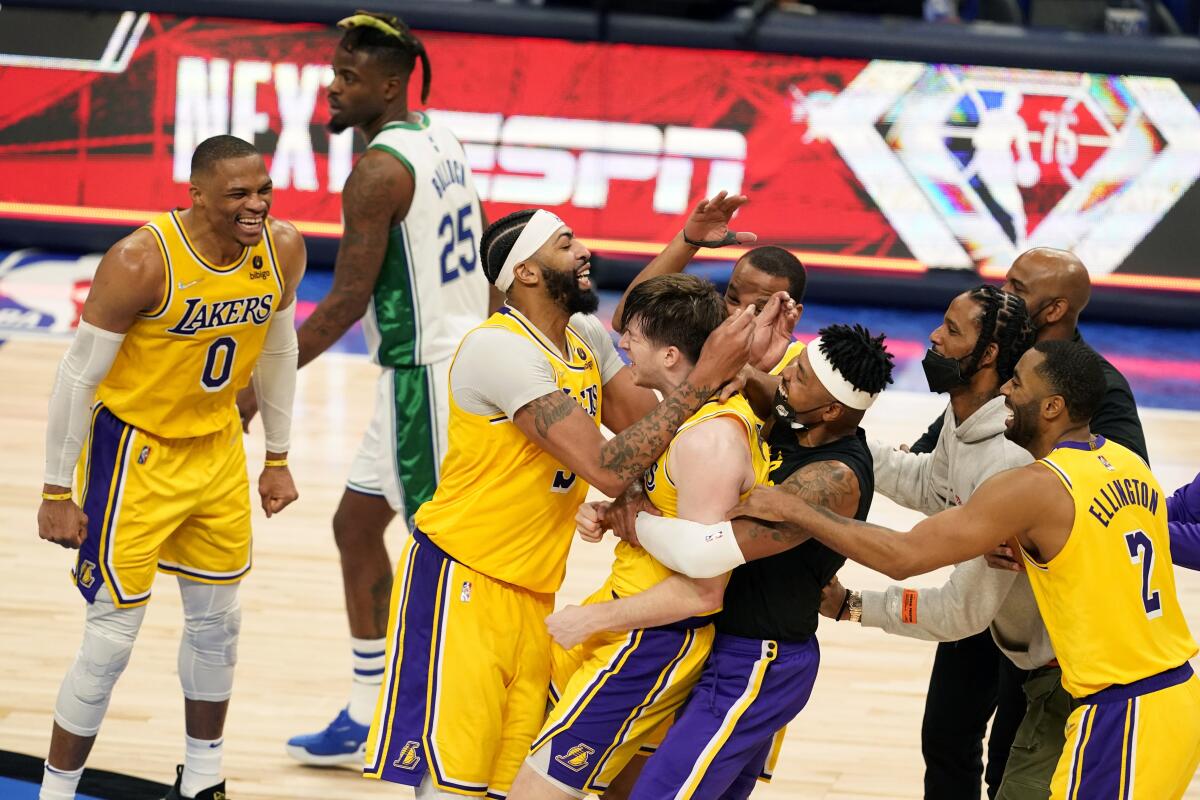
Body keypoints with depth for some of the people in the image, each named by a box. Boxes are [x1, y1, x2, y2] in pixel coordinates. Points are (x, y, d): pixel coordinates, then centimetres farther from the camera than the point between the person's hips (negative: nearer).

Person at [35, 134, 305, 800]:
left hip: (217, 447, 6)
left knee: (217, 621, 17)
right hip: (135, 452, -6)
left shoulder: (282, 250, -11)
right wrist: (57, 491, -16)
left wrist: (277, 458, 13)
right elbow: (78, 375, -19)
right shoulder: (141, 263, -28)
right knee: (111, 638, -5)